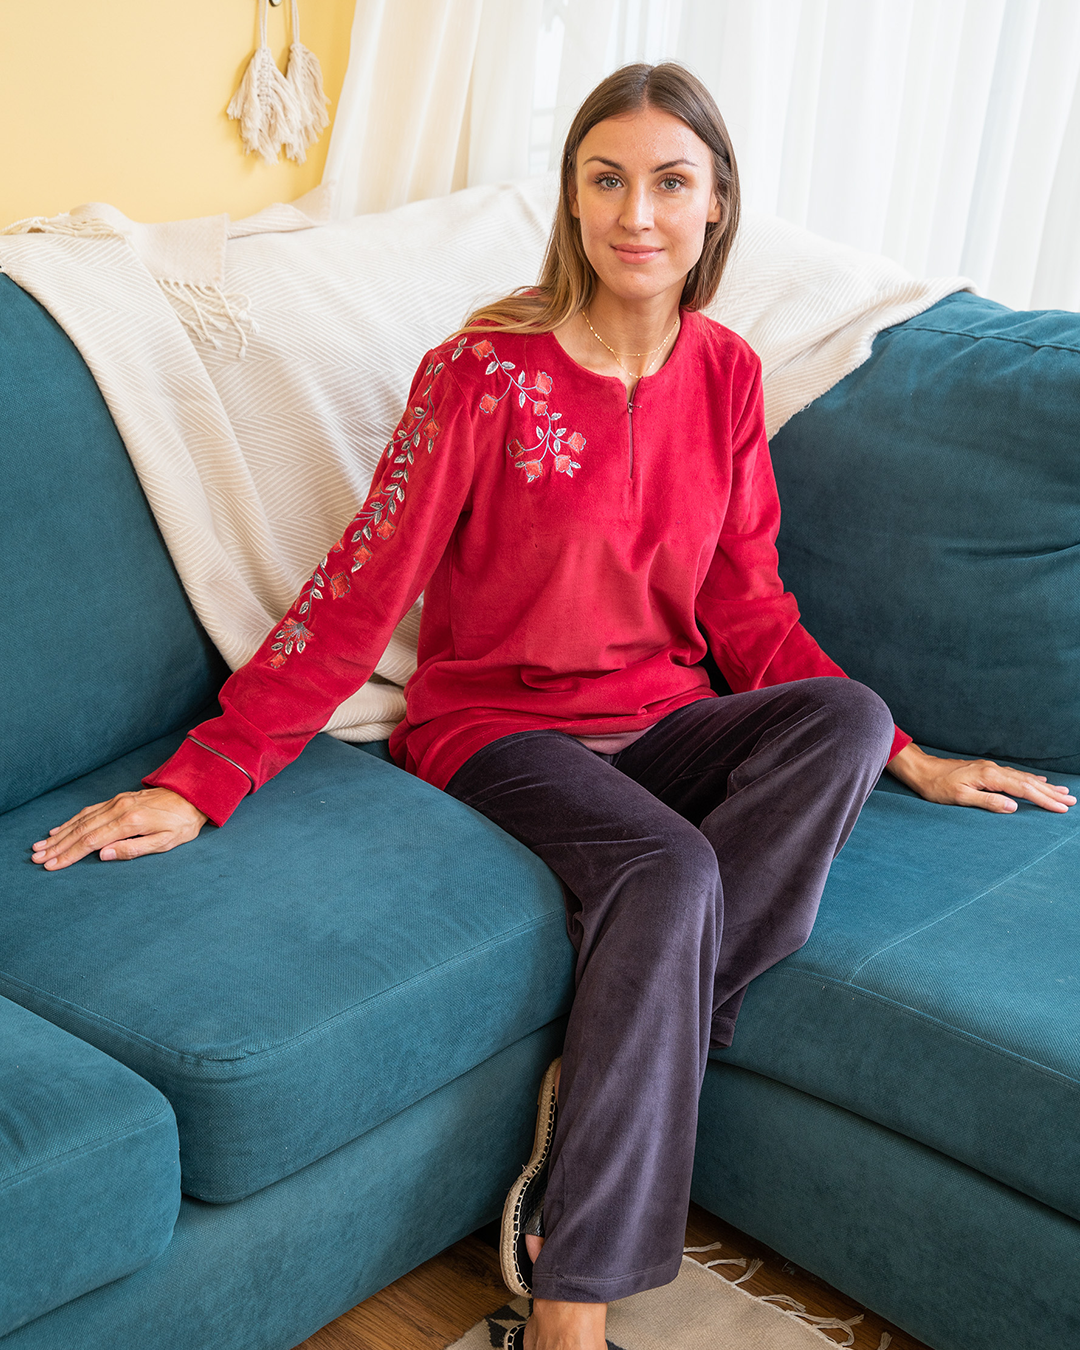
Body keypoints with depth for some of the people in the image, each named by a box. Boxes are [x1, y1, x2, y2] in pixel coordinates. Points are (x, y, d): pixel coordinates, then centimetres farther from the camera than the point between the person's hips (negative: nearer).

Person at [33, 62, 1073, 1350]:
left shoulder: (726, 375, 5)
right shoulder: (485, 370, -11)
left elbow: (747, 610, 9)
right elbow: (360, 591, -13)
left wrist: (904, 756, 3)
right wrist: (200, 779, -20)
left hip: (661, 726, 5)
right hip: (498, 725, -5)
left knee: (844, 715, -26)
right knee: (668, 872, -35)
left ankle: (602, 1081, -24)